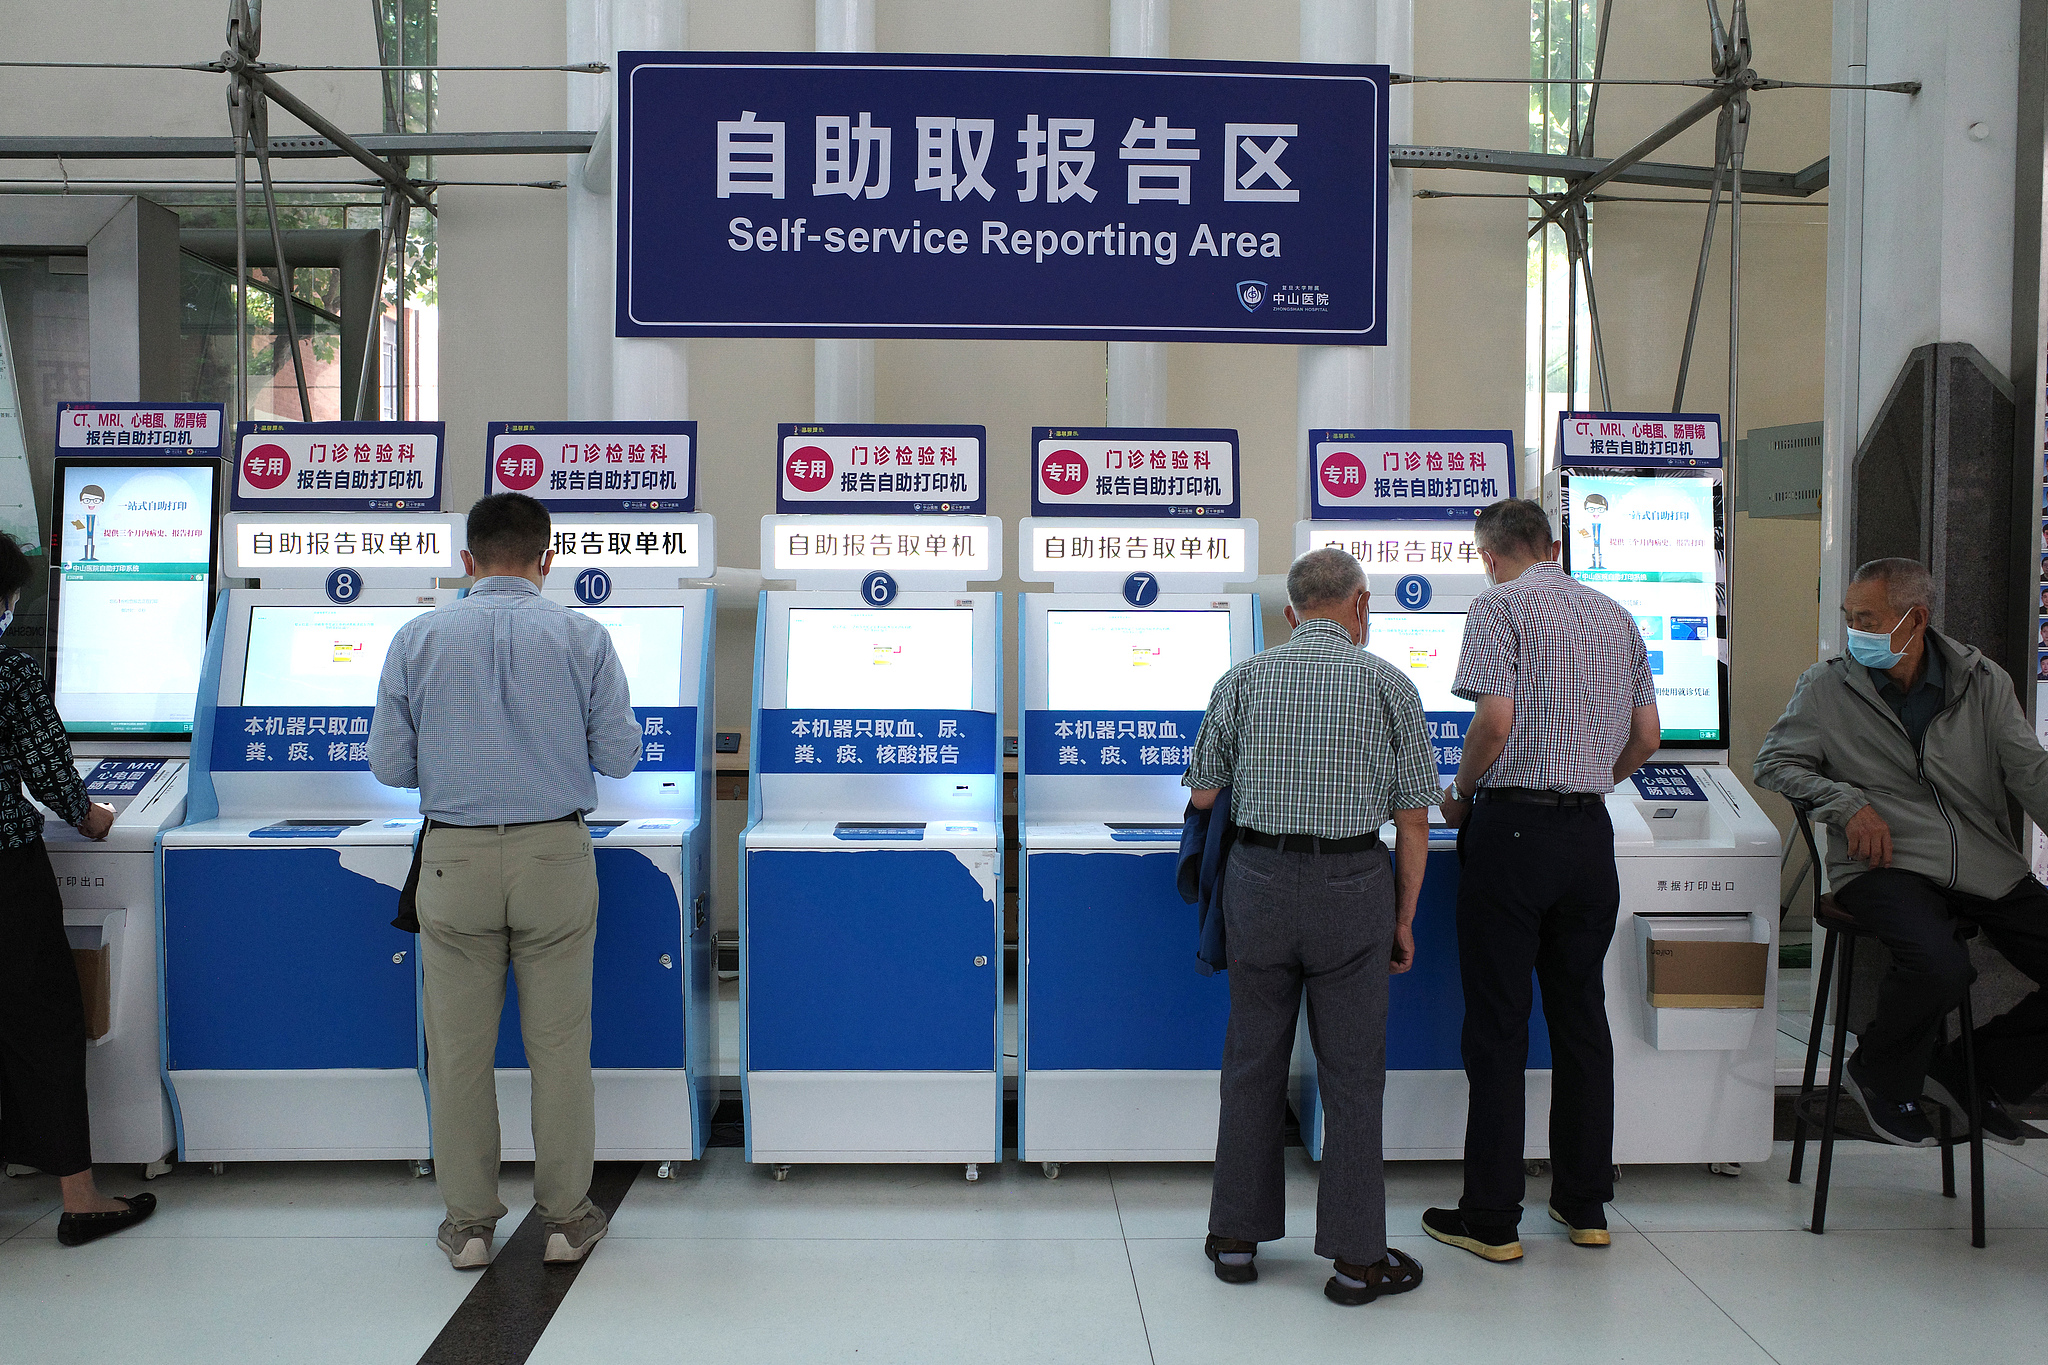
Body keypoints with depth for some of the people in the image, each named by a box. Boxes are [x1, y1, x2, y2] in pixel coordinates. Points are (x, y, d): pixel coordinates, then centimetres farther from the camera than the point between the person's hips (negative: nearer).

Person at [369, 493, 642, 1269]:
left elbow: (390, 766, 1)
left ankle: (468, 1222, 20)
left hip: (453, 856, 1)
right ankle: (566, 1218, 18)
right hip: (555, 854, 0)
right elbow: (619, 756, 1)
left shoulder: (417, 640, 0)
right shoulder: (582, 638, -2)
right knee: (559, 1044, 8)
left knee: (459, 1047, 10)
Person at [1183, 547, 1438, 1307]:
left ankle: (1237, 1237, 22)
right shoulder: (1386, 684, -2)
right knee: (1351, 1073, 7)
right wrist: (1404, 918, 7)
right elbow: (1413, 819, -1)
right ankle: (1357, 1257, 13)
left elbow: (1203, 794, 7)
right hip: (1352, 886, -2)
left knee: (1252, 1062, 12)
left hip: (1259, 879, 2)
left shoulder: (1242, 681, 2)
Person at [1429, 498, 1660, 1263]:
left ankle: (1491, 1219, 6)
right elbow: (1646, 737, 13)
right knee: (1581, 1014, 14)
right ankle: (1585, 1205, 22)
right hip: (1590, 833, 6)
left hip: (1513, 827, -6)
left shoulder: (1500, 605, -6)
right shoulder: (1614, 616, 14)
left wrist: (1460, 792, -1)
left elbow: (1496, 721, -17)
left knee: (1497, 1025, 0)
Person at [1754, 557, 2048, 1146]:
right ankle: (1882, 1076, 0)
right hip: (1884, 864, -4)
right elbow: (1774, 763, 6)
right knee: (1941, 965, -32)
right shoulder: (1826, 687, 3)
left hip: (1992, 869, 4)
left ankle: (1974, 1072, 16)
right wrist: (1848, 803, -10)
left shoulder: (1984, 682, 8)